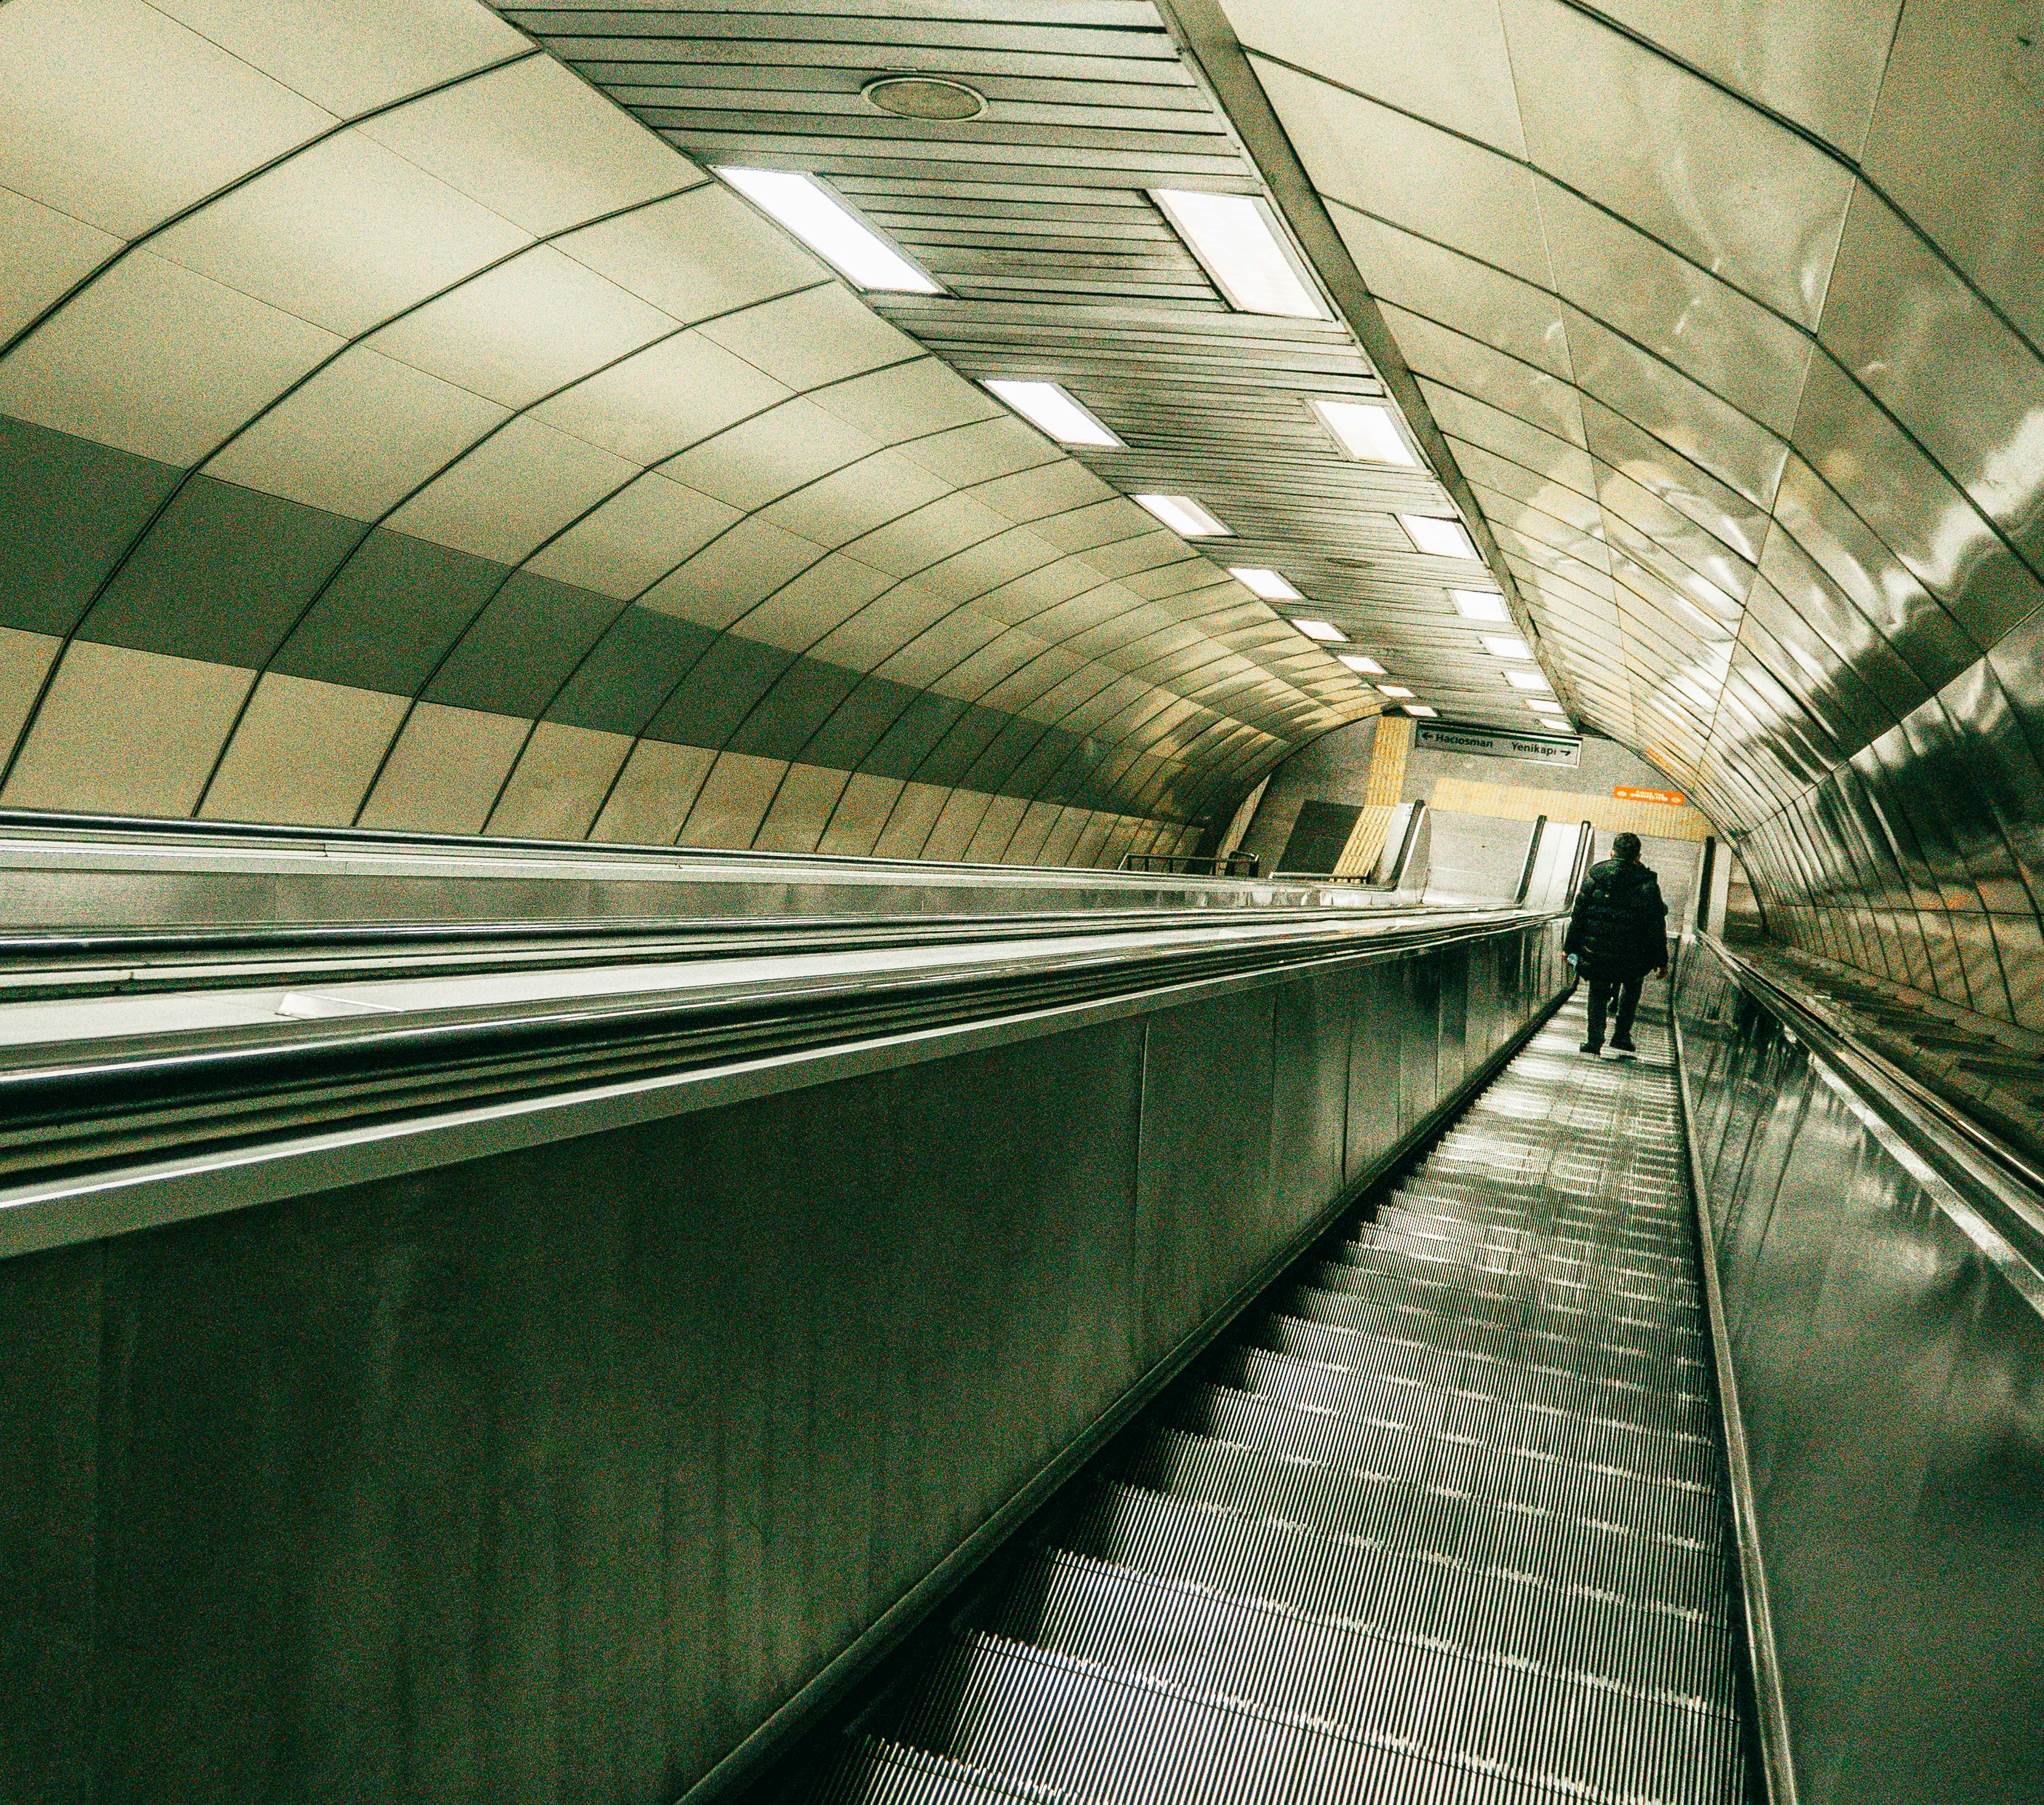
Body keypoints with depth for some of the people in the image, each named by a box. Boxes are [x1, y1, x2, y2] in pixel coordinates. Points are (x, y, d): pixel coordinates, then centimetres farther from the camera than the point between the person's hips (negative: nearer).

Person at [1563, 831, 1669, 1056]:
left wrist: (1569, 947, 9)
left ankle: (1595, 1040, 6)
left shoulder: (1594, 876, -1)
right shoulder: (1648, 884, -5)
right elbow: (1657, 927, -3)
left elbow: (1578, 915, 1)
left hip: (1596, 952, 1)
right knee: (1632, 986, 26)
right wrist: (1662, 961, 4)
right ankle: (1622, 1035, 20)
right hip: (1632, 957, -1)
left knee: (1598, 993, 18)